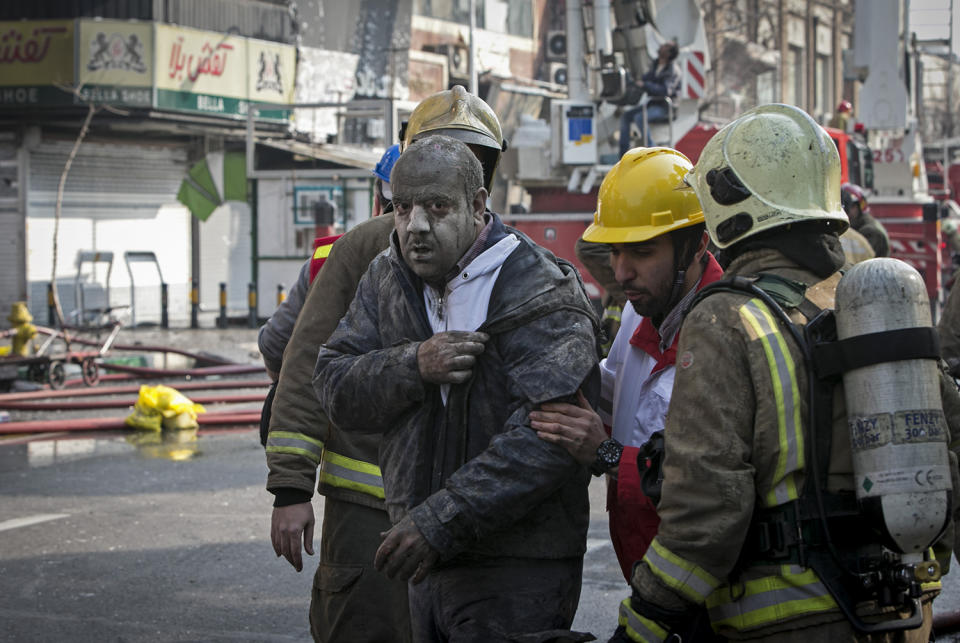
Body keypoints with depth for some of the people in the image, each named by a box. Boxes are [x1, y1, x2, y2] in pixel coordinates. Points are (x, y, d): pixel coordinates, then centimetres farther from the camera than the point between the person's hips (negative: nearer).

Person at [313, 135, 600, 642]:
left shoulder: (539, 296, -14)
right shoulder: (385, 280, 10)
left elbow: (547, 438, -25)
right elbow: (334, 389, 2)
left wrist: (441, 521, -27)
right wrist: (414, 367, -18)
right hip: (428, 566, 7)